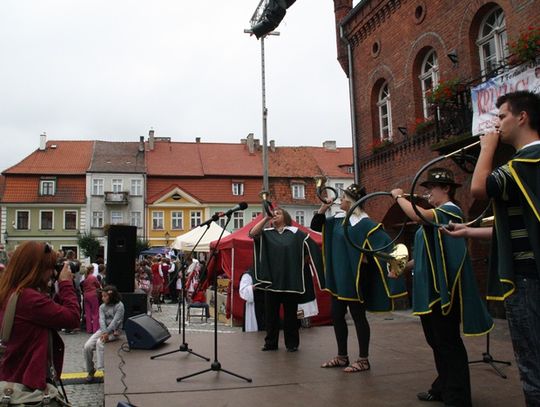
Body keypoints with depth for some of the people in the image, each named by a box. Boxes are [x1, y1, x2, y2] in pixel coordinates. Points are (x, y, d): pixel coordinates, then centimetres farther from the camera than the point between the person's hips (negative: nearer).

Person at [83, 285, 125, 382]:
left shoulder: (119, 306, -9)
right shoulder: (102, 307, 8)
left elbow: (115, 321, -17)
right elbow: (102, 320, -6)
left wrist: (107, 333, -25)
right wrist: (104, 333, -23)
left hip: (114, 331, -6)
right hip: (103, 329, 6)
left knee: (99, 342, -31)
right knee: (87, 346, -11)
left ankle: (100, 367, -24)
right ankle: (90, 370, 4)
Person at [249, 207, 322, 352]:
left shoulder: (296, 233, 4)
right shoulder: (267, 233, 9)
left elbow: (312, 248, 1)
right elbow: (252, 233, -9)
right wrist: (266, 218, -7)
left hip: (290, 279, -2)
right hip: (271, 279, 2)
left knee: (290, 313, 4)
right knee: (271, 312, 7)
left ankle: (292, 343, 15)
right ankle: (270, 342, 18)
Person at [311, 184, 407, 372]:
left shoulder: (364, 223, -15)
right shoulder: (338, 220, 9)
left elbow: (384, 243, -22)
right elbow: (316, 226, 16)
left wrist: (366, 260, -17)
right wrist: (323, 208, 1)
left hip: (354, 277, -8)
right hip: (339, 277, 8)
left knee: (358, 316, 0)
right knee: (337, 315, 12)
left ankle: (363, 360, 11)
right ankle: (342, 356, 24)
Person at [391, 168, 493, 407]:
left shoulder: (450, 210, -11)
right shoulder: (434, 215, 17)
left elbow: (417, 215, -30)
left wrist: (398, 197, -14)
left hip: (443, 288, -10)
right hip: (430, 288, 10)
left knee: (448, 342, -4)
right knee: (436, 341, 16)